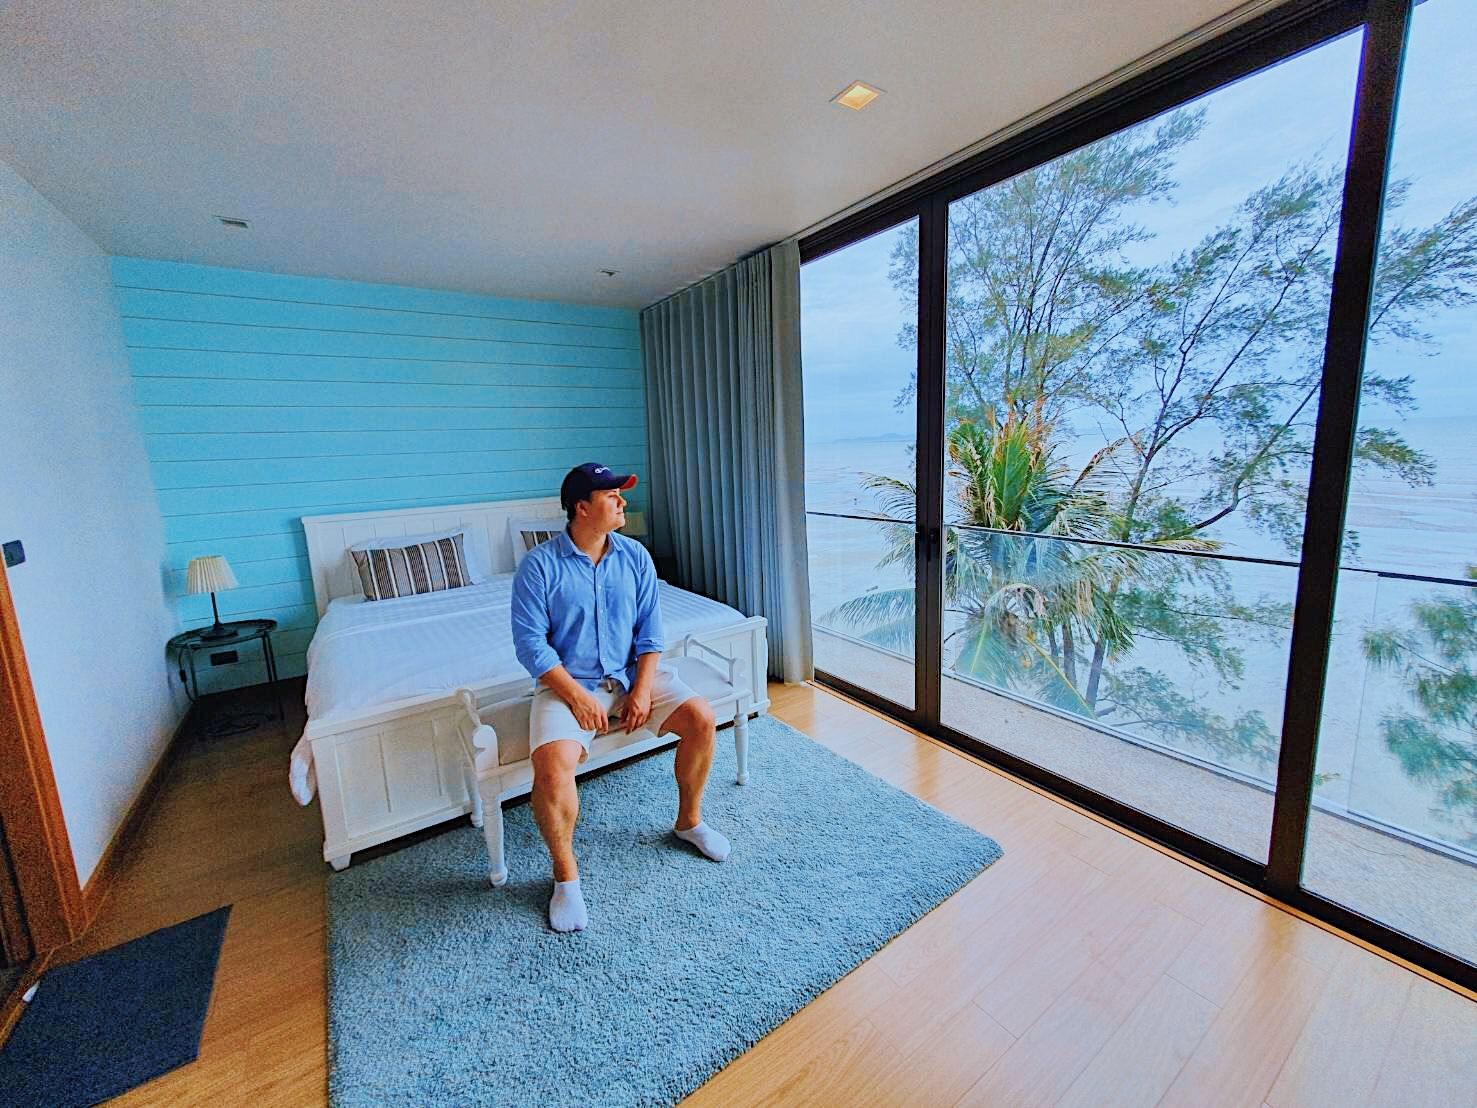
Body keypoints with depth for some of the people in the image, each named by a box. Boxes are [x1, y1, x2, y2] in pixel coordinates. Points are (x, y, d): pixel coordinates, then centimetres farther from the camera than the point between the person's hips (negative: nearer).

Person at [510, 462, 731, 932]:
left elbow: (650, 629, 1)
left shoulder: (635, 556, 1)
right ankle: (565, 874, 1)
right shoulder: (539, 565, -10)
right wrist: (576, 695, -19)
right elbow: (530, 643, -11)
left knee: (701, 718, -13)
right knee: (552, 764, -28)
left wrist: (643, 689, -10)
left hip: (632, 674, 4)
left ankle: (689, 820, 14)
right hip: (568, 683, -3)